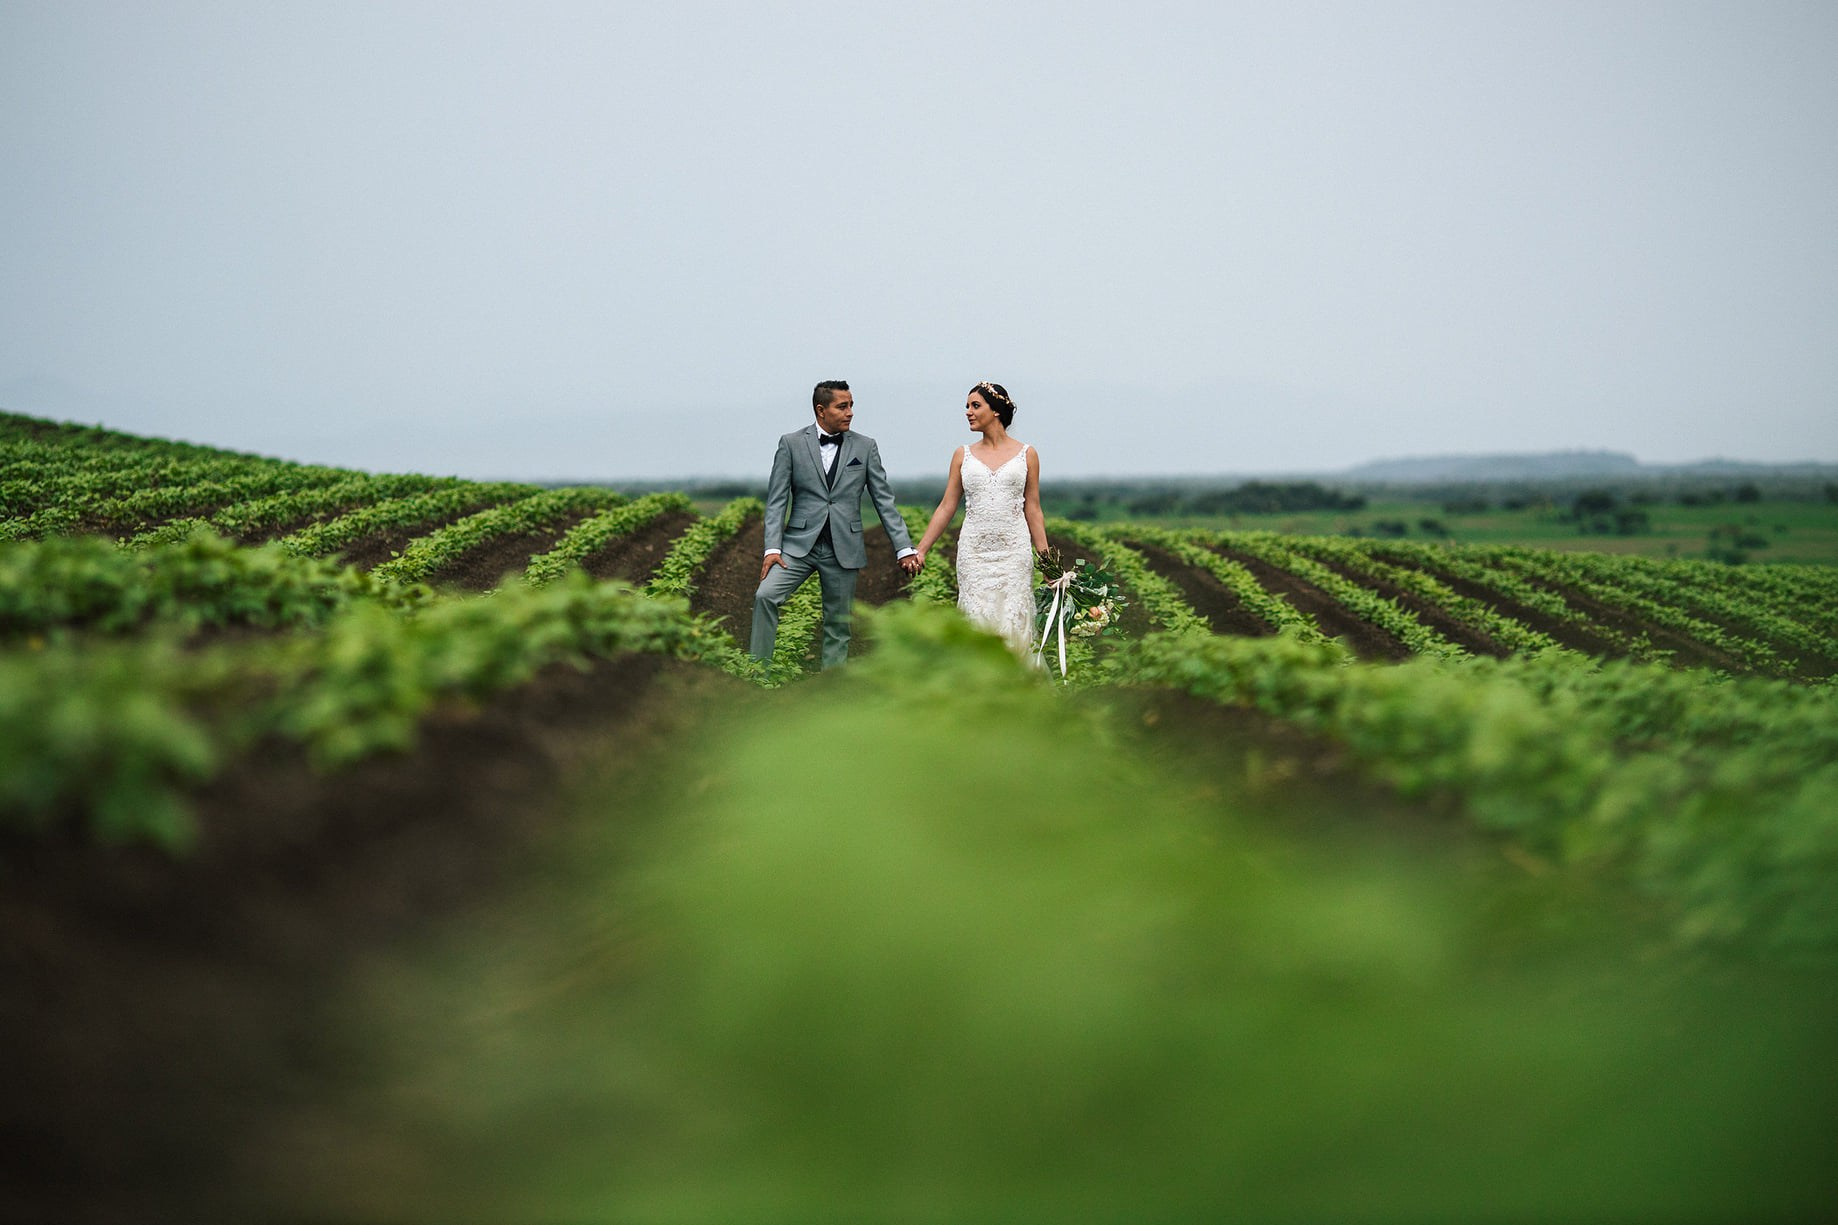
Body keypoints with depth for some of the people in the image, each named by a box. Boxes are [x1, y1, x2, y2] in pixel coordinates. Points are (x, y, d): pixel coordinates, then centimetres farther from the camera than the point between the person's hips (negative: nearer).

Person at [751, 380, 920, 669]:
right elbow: (777, 500, 0)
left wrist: (904, 548, 0)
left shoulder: (865, 447, 6)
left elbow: (884, 500, 7)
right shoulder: (791, 444, 2)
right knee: (765, 595, -21)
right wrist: (772, 548, -11)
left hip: (843, 549, 1)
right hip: (800, 544, -1)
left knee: (838, 626, 5)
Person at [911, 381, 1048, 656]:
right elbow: (947, 507, 9)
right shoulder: (963, 455, 9)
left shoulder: (1026, 454, 5)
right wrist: (920, 551, 4)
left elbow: (1033, 510, 7)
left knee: (1012, 623, -5)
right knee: (978, 622, -4)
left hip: (1014, 550, -1)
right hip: (974, 552, 1)